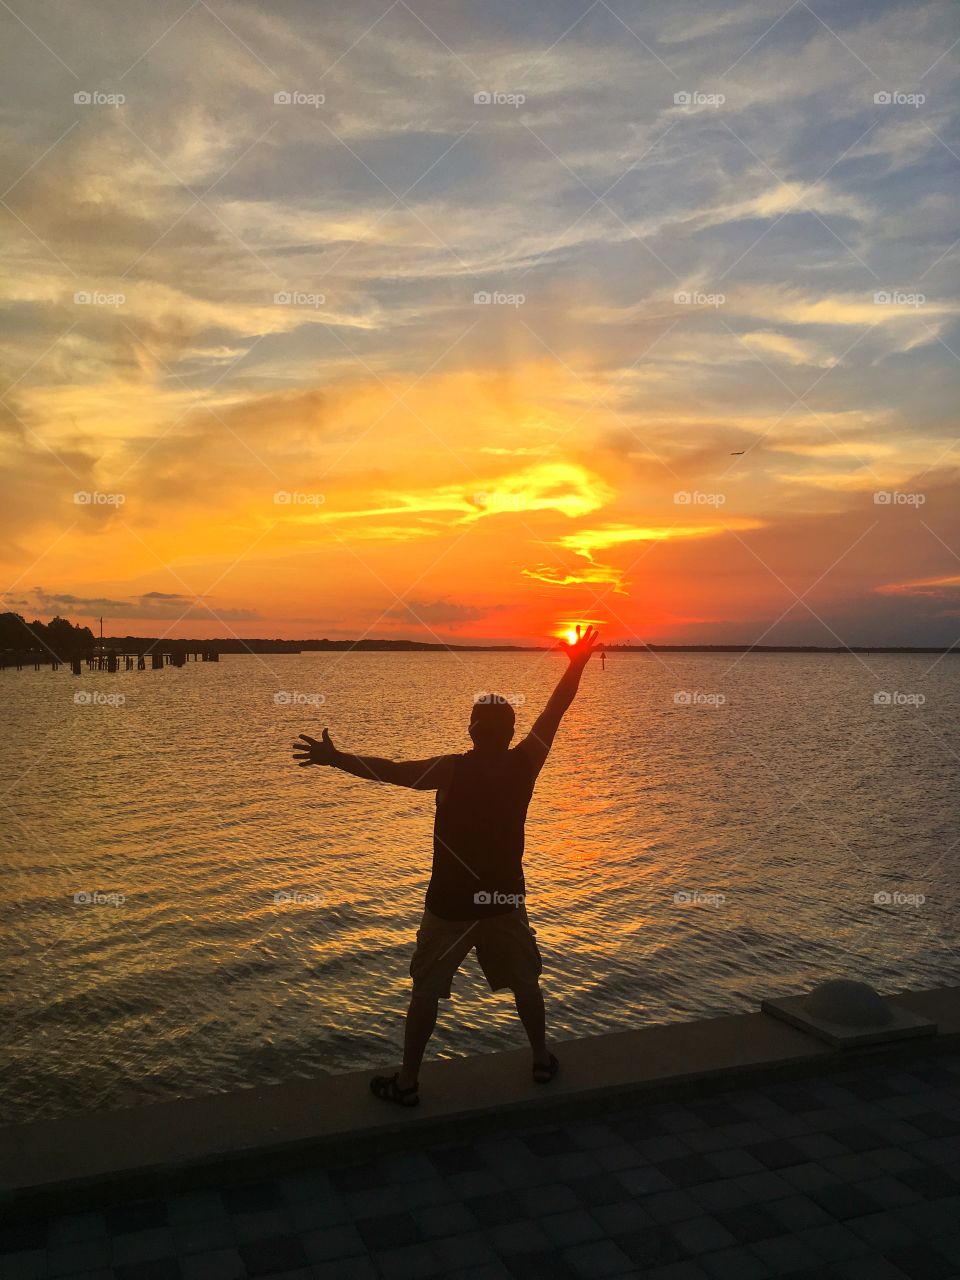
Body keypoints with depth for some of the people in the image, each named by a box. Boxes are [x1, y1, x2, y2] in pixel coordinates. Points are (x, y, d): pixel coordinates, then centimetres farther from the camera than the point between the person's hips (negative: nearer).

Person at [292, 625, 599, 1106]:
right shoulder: (524, 765, -9)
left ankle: (407, 1081, 15)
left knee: (426, 989, 9)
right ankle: (542, 1060, 33)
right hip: (505, 898, 3)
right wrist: (577, 664, 10)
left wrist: (335, 758, -11)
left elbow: (392, 770, -18)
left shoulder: (453, 770, -16)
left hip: (451, 901, -3)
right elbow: (554, 712, 0)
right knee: (525, 980, 21)